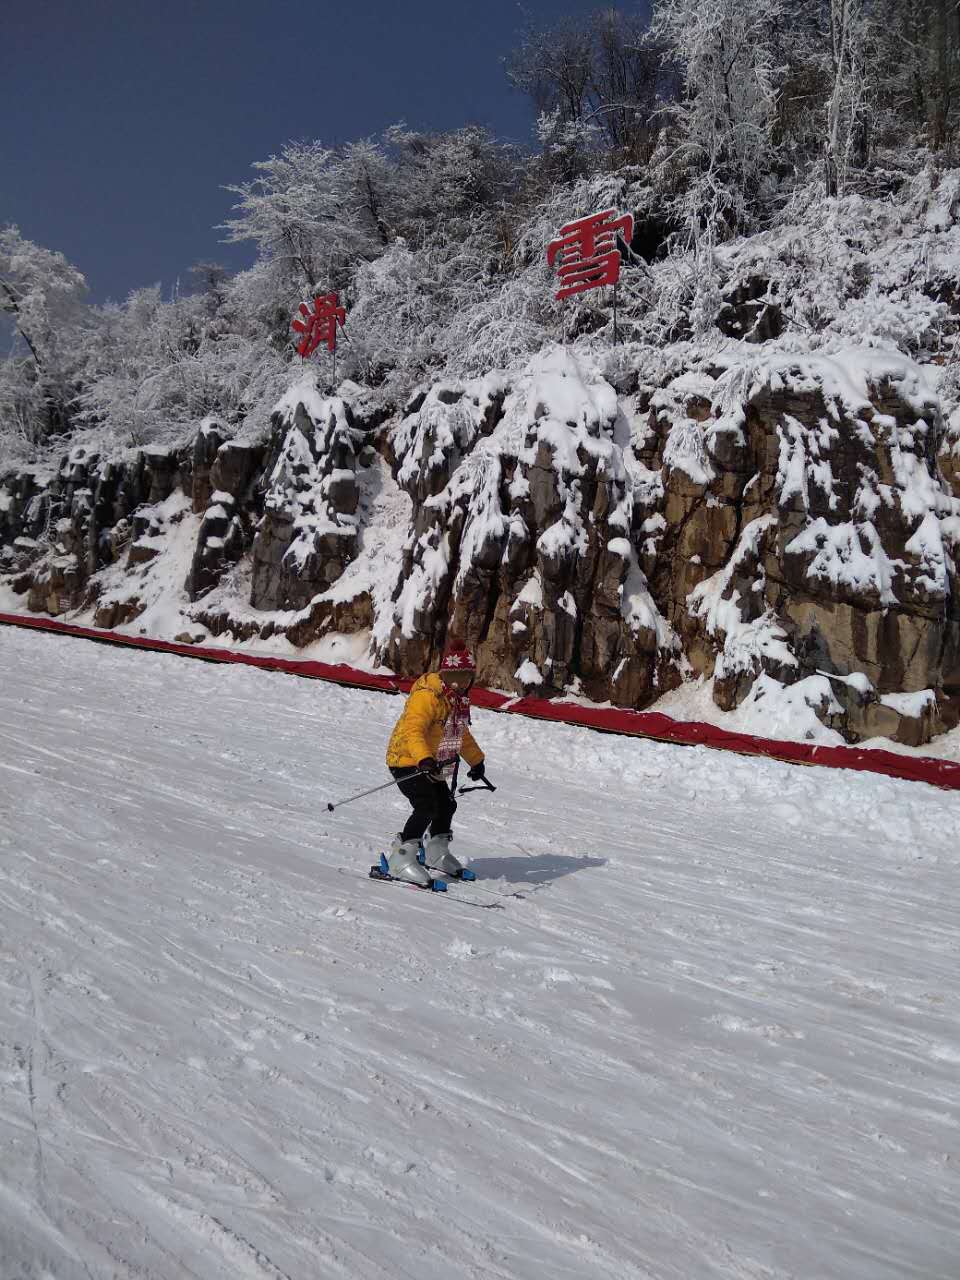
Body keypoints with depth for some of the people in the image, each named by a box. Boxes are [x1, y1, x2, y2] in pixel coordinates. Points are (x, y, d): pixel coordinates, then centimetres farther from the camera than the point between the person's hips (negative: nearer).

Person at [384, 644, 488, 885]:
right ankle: (401, 859, -15)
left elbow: (461, 733, 26)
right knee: (427, 807, -22)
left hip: (432, 764, 10)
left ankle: (436, 854, 35)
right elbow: (413, 730, -36)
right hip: (406, 760, -10)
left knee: (446, 805, 15)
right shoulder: (427, 696, -22)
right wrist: (424, 758, -51)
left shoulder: (458, 700, 10)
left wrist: (477, 760, 31)